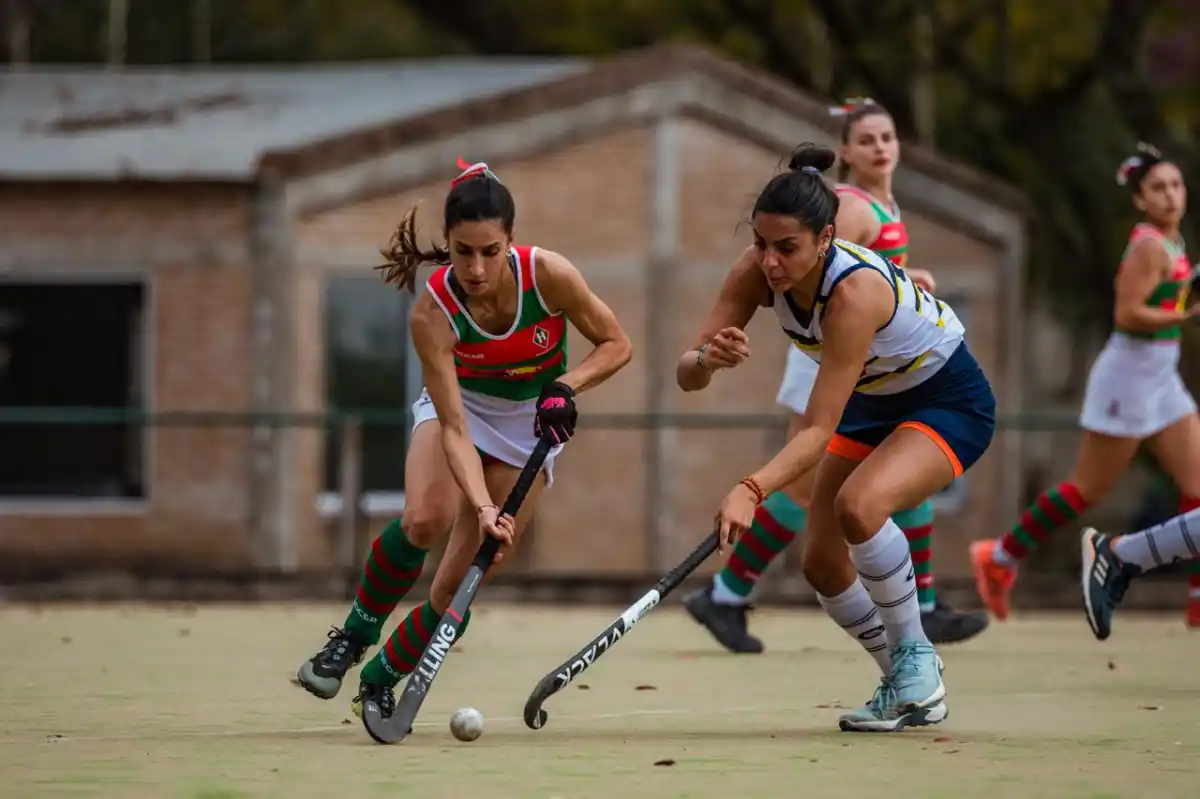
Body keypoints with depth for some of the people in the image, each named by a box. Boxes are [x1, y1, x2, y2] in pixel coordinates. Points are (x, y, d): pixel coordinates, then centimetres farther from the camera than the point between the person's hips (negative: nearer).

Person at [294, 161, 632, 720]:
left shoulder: (547, 275, -27)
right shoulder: (432, 312, -28)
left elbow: (616, 345, -11)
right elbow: (454, 427, -30)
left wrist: (565, 387, -28)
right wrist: (483, 507, -43)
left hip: (531, 421, 1)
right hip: (458, 404, -1)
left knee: (460, 582, -9)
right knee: (425, 520, -32)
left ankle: (381, 680, 13)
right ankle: (351, 639, -8)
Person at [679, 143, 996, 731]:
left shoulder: (855, 291, -38)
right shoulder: (757, 272, -20)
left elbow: (818, 430, -39)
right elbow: (687, 375, -20)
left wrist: (752, 490, -53)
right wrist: (707, 359, -44)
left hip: (949, 401, -8)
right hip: (873, 404, 8)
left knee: (858, 505, -33)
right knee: (824, 563, 0)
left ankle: (915, 658, -13)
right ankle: (912, 686, 22)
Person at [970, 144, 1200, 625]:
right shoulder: (1150, 246, -17)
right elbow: (1127, 315, -23)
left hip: (1160, 377, 9)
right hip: (1130, 373, -9)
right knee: (1089, 490, -1)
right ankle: (1000, 558, 12)